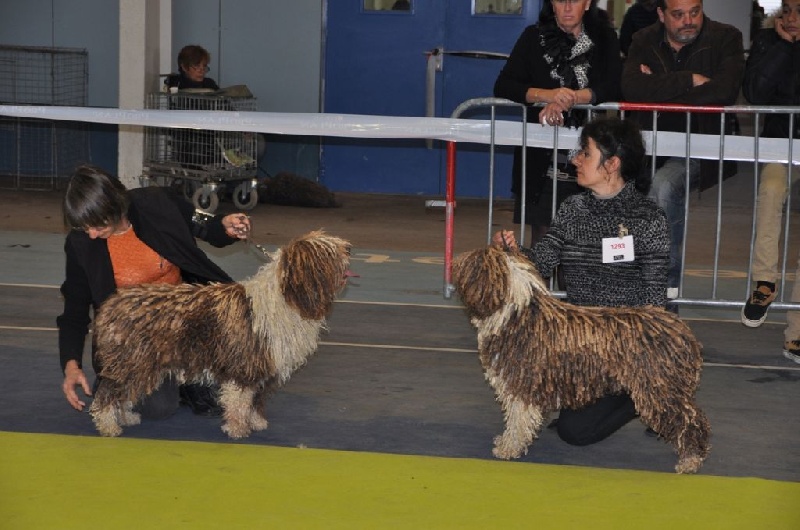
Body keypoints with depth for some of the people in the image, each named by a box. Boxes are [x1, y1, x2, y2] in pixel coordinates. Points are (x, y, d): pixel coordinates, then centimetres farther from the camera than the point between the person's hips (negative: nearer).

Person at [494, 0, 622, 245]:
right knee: (541, 234, -2)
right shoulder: (534, 37, 8)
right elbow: (502, 86, -2)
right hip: (542, 157, 1)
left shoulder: (604, 38, 8)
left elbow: (613, 87, -6)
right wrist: (547, 95, -19)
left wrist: (565, 100, -20)